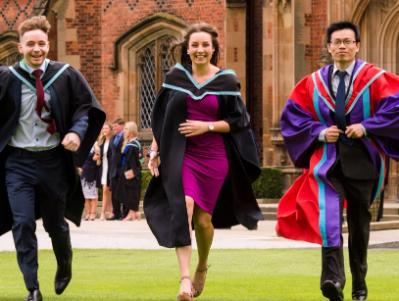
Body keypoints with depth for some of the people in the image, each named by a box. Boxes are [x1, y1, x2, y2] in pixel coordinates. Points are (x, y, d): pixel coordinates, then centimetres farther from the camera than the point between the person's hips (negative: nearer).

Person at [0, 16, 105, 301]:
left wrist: (77, 132, -16)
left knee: (55, 224, 16)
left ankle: (65, 267, 46)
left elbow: (87, 107, 1)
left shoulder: (65, 76, -5)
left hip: (54, 160, 1)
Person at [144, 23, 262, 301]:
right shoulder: (176, 77, 2)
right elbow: (161, 117, 10)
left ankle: (202, 266, 39)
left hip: (214, 157, 0)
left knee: (203, 218, 8)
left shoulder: (226, 81, -2)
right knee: (184, 205, -22)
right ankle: (185, 278, -28)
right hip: (181, 154, 0)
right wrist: (155, 149, 6)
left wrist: (207, 126, -13)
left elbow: (238, 121, -1)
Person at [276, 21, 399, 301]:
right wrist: (319, 131, -7)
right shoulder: (313, 83, 7)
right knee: (329, 217, -22)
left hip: (361, 160, 0)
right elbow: (292, 117, 8)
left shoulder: (374, 79, -1)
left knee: (359, 223, 11)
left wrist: (366, 126, -18)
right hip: (326, 160, 0)